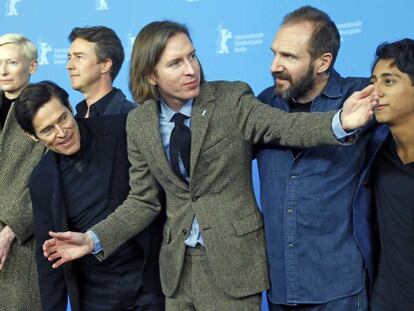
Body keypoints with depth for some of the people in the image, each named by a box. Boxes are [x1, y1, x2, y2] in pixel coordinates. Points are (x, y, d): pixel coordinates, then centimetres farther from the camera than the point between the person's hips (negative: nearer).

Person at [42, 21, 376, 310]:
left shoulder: (232, 99, -8)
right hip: (178, 264, 3)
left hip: (233, 260, -3)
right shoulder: (139, 123, 1)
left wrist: (341, 121, -41)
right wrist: (94, 239, -6)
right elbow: (143, 201, 5)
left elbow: (285, 126, -23)